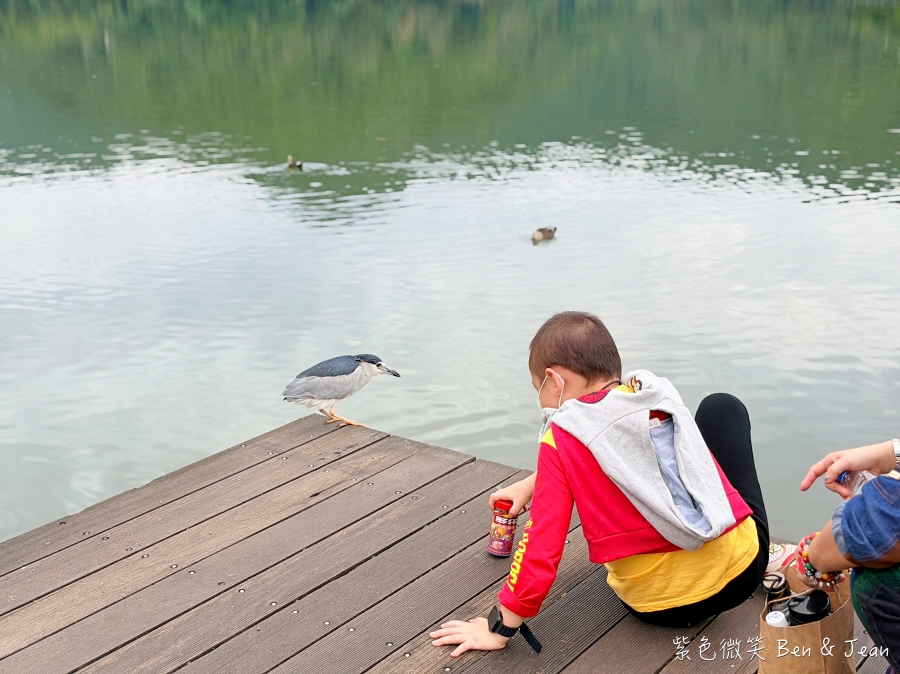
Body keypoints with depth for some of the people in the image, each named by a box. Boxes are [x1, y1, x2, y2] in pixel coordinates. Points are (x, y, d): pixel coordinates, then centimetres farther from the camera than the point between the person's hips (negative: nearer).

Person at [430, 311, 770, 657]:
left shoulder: (563, 437, -12)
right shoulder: (659, 394, 2)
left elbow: (542, 544, -15)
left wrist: (499, 628, -6)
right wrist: (533, 483, 23)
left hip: (661, 606, -2)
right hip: (742, 567, 2)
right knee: (721, 407, 24)